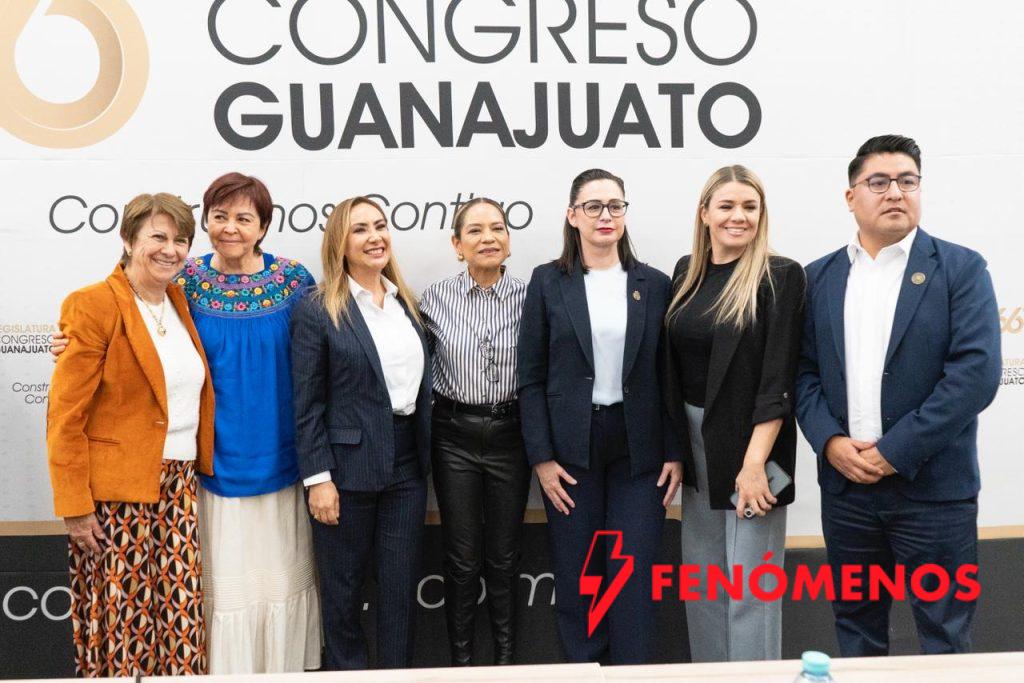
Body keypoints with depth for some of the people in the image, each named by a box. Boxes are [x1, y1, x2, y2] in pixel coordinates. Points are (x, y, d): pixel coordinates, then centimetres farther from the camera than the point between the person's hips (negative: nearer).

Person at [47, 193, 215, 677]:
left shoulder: (180, 301, 11)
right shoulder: (93, 305, -9)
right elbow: (65, 416, -10)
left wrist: (200, 468, 11)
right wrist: (74, 506, -12)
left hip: (178, 486, 6)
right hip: (114, 493, -6)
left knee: (182, 624, 7)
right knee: (121, 625, 3)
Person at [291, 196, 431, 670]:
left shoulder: (405, 303, 9)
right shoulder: (317, 311, -8)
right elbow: (306, 404, -9)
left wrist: (426, 458, 10)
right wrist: (318, 478, -13)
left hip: (407, 463, 5)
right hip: (348, 467, -5)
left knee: (402, 586, 11)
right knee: (343, 589, 11)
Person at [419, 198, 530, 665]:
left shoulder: (529, 298, -4)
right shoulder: (434, 298, -3)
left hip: (510, 434, 0)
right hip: (455, 436, 0)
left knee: (503, 555, 12)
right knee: (461, 557, 8)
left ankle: (506, 656, 31)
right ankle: (461, 657, 27)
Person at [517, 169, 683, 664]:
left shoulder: (655, 285, 6)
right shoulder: (548, 282, 2)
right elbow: (531, 377, 0)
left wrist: (675, 453, -1)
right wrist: (541, 457, -6)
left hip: (639, 449, 1)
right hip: (571, 448, 0)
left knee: (633, 577, 1)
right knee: (576, 577, 7)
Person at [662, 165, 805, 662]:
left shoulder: (780, 276, -9)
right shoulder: (687, 272, 8)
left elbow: (777, 379, -14)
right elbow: (674, 365, 11)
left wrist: (754, 462, -19)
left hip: (750, 444, -6)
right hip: (695, 445, 6)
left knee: (750, 583, 1)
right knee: (700, 579, 15)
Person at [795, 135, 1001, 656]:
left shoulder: (960, 269, -2)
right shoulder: (818, 277, 8)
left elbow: (976, 372, -12)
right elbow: (804, 372, 6)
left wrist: (895, 451, -16)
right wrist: (830, 442, -10)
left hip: (933, 487, -3)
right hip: (844, 485, 3)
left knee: (944, 635, 8)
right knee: (855, 624, 16)